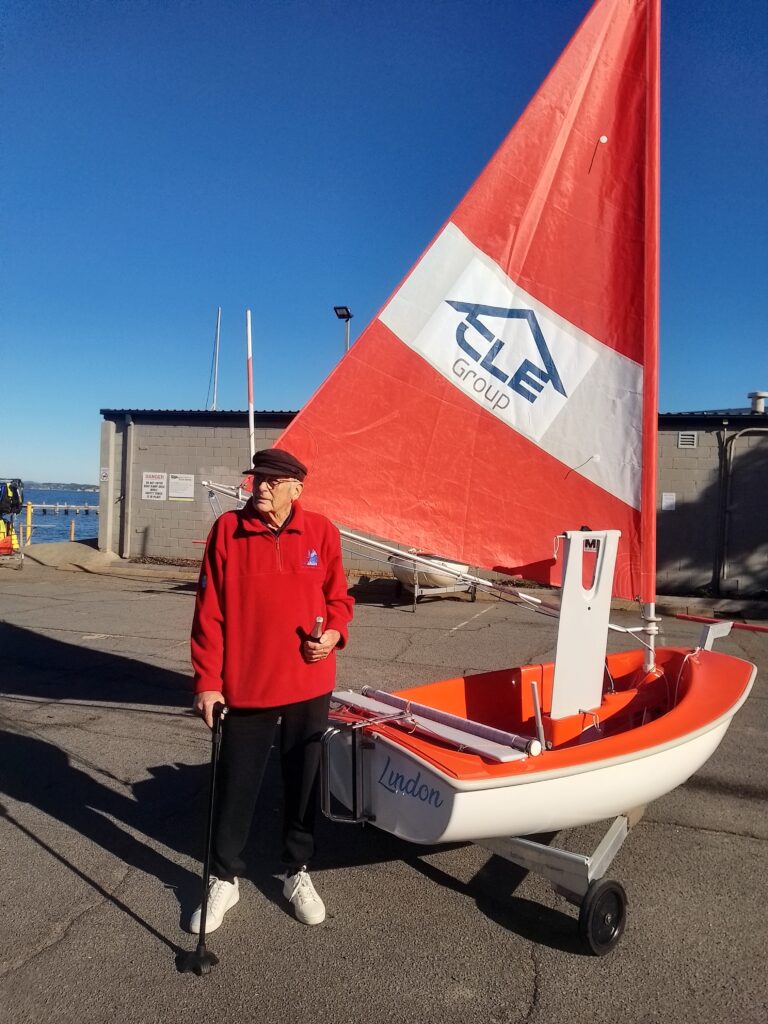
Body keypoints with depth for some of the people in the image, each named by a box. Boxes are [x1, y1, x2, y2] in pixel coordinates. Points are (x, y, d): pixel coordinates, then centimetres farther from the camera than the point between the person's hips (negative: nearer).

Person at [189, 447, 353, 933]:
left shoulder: (321, 531, -4)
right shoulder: (228, 530, -6)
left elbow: (338, 596, 9)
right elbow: (209, 613, -6)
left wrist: (334, 632, -12)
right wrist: (207, 682, -7)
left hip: (308, 685, 1)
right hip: (244, 686, -1)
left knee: (303, 782, 16)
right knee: (236, 787, 12)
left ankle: (299, 873, 37)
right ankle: (225, 880, 34)